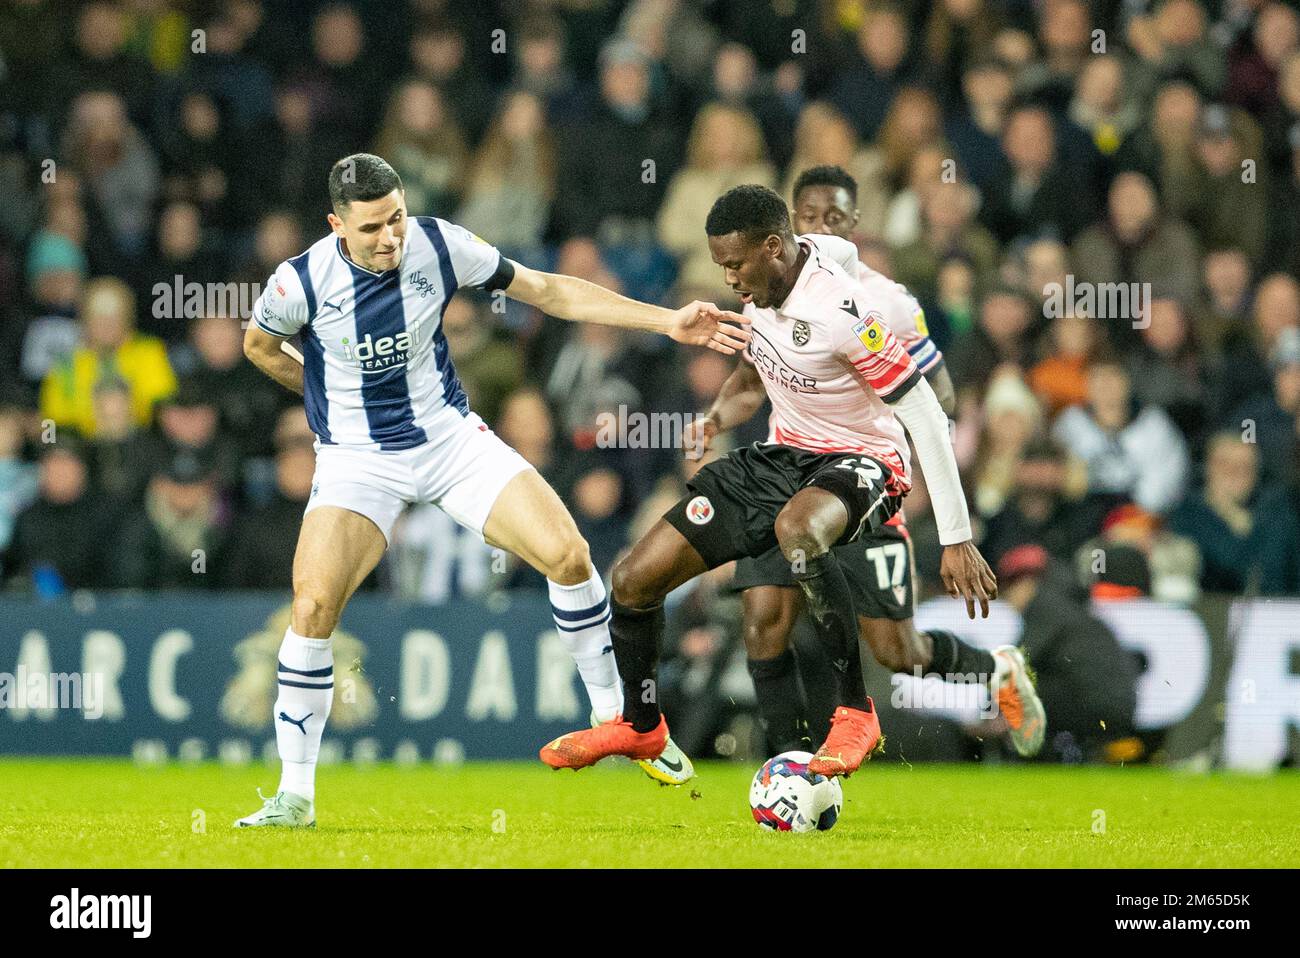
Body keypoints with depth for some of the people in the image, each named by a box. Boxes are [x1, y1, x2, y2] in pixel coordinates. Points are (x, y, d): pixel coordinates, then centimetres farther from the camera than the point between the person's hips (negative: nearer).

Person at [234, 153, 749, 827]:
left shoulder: (438, 245, -13)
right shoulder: (301, 282, -18)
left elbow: (549, 291, -1)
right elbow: (259, 346, 6)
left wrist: (668, 321, -4)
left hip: (450, 437, 2)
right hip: (356, 461, -2)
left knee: (567, 553, -13)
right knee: (313, 604, -21)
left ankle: (612, 714, 10)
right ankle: (294, 795, -7)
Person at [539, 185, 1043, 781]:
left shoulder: (842, 311, -27)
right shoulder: (759, 288, -4)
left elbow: (926, 418, -23)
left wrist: (956, 538, -22)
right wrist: (717, 418, 4)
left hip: (859, 463, -7)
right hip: (783, 455, 8)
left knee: (795, 529, -44)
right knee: (633, 579, -1)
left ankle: (854, 712, -31)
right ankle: (640, 726, 26)